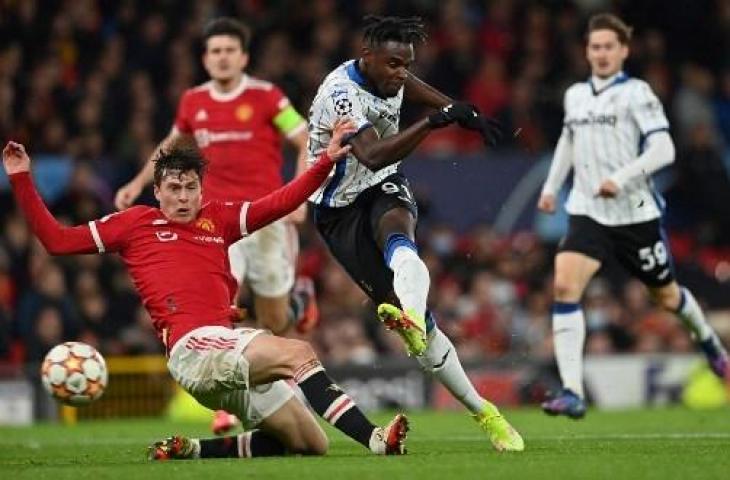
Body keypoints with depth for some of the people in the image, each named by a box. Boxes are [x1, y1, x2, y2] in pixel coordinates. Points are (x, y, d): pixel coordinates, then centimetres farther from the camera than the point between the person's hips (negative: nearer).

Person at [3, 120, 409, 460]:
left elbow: (282, 202, 17)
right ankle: (372, 439, -40)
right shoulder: (135, 223, 13)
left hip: (230, 345, 7)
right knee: (298, 353, -29)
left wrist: (326, 161, 7)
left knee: (311, 444, 2)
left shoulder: (218, 218, 22)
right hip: (193, 345, -7)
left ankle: (193, 450, 6)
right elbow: (57, 240, 14)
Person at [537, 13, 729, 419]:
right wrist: (552, 186, 23)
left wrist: (621, 178, -27)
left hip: (635, 213, -4)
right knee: (565, 285, -20)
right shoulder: (575, 96, 9)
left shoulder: (636, 93, -8)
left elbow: (664, 149, -17)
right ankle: (572, 392, -23)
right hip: (588, 214, 4)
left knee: (666, 295, 13)